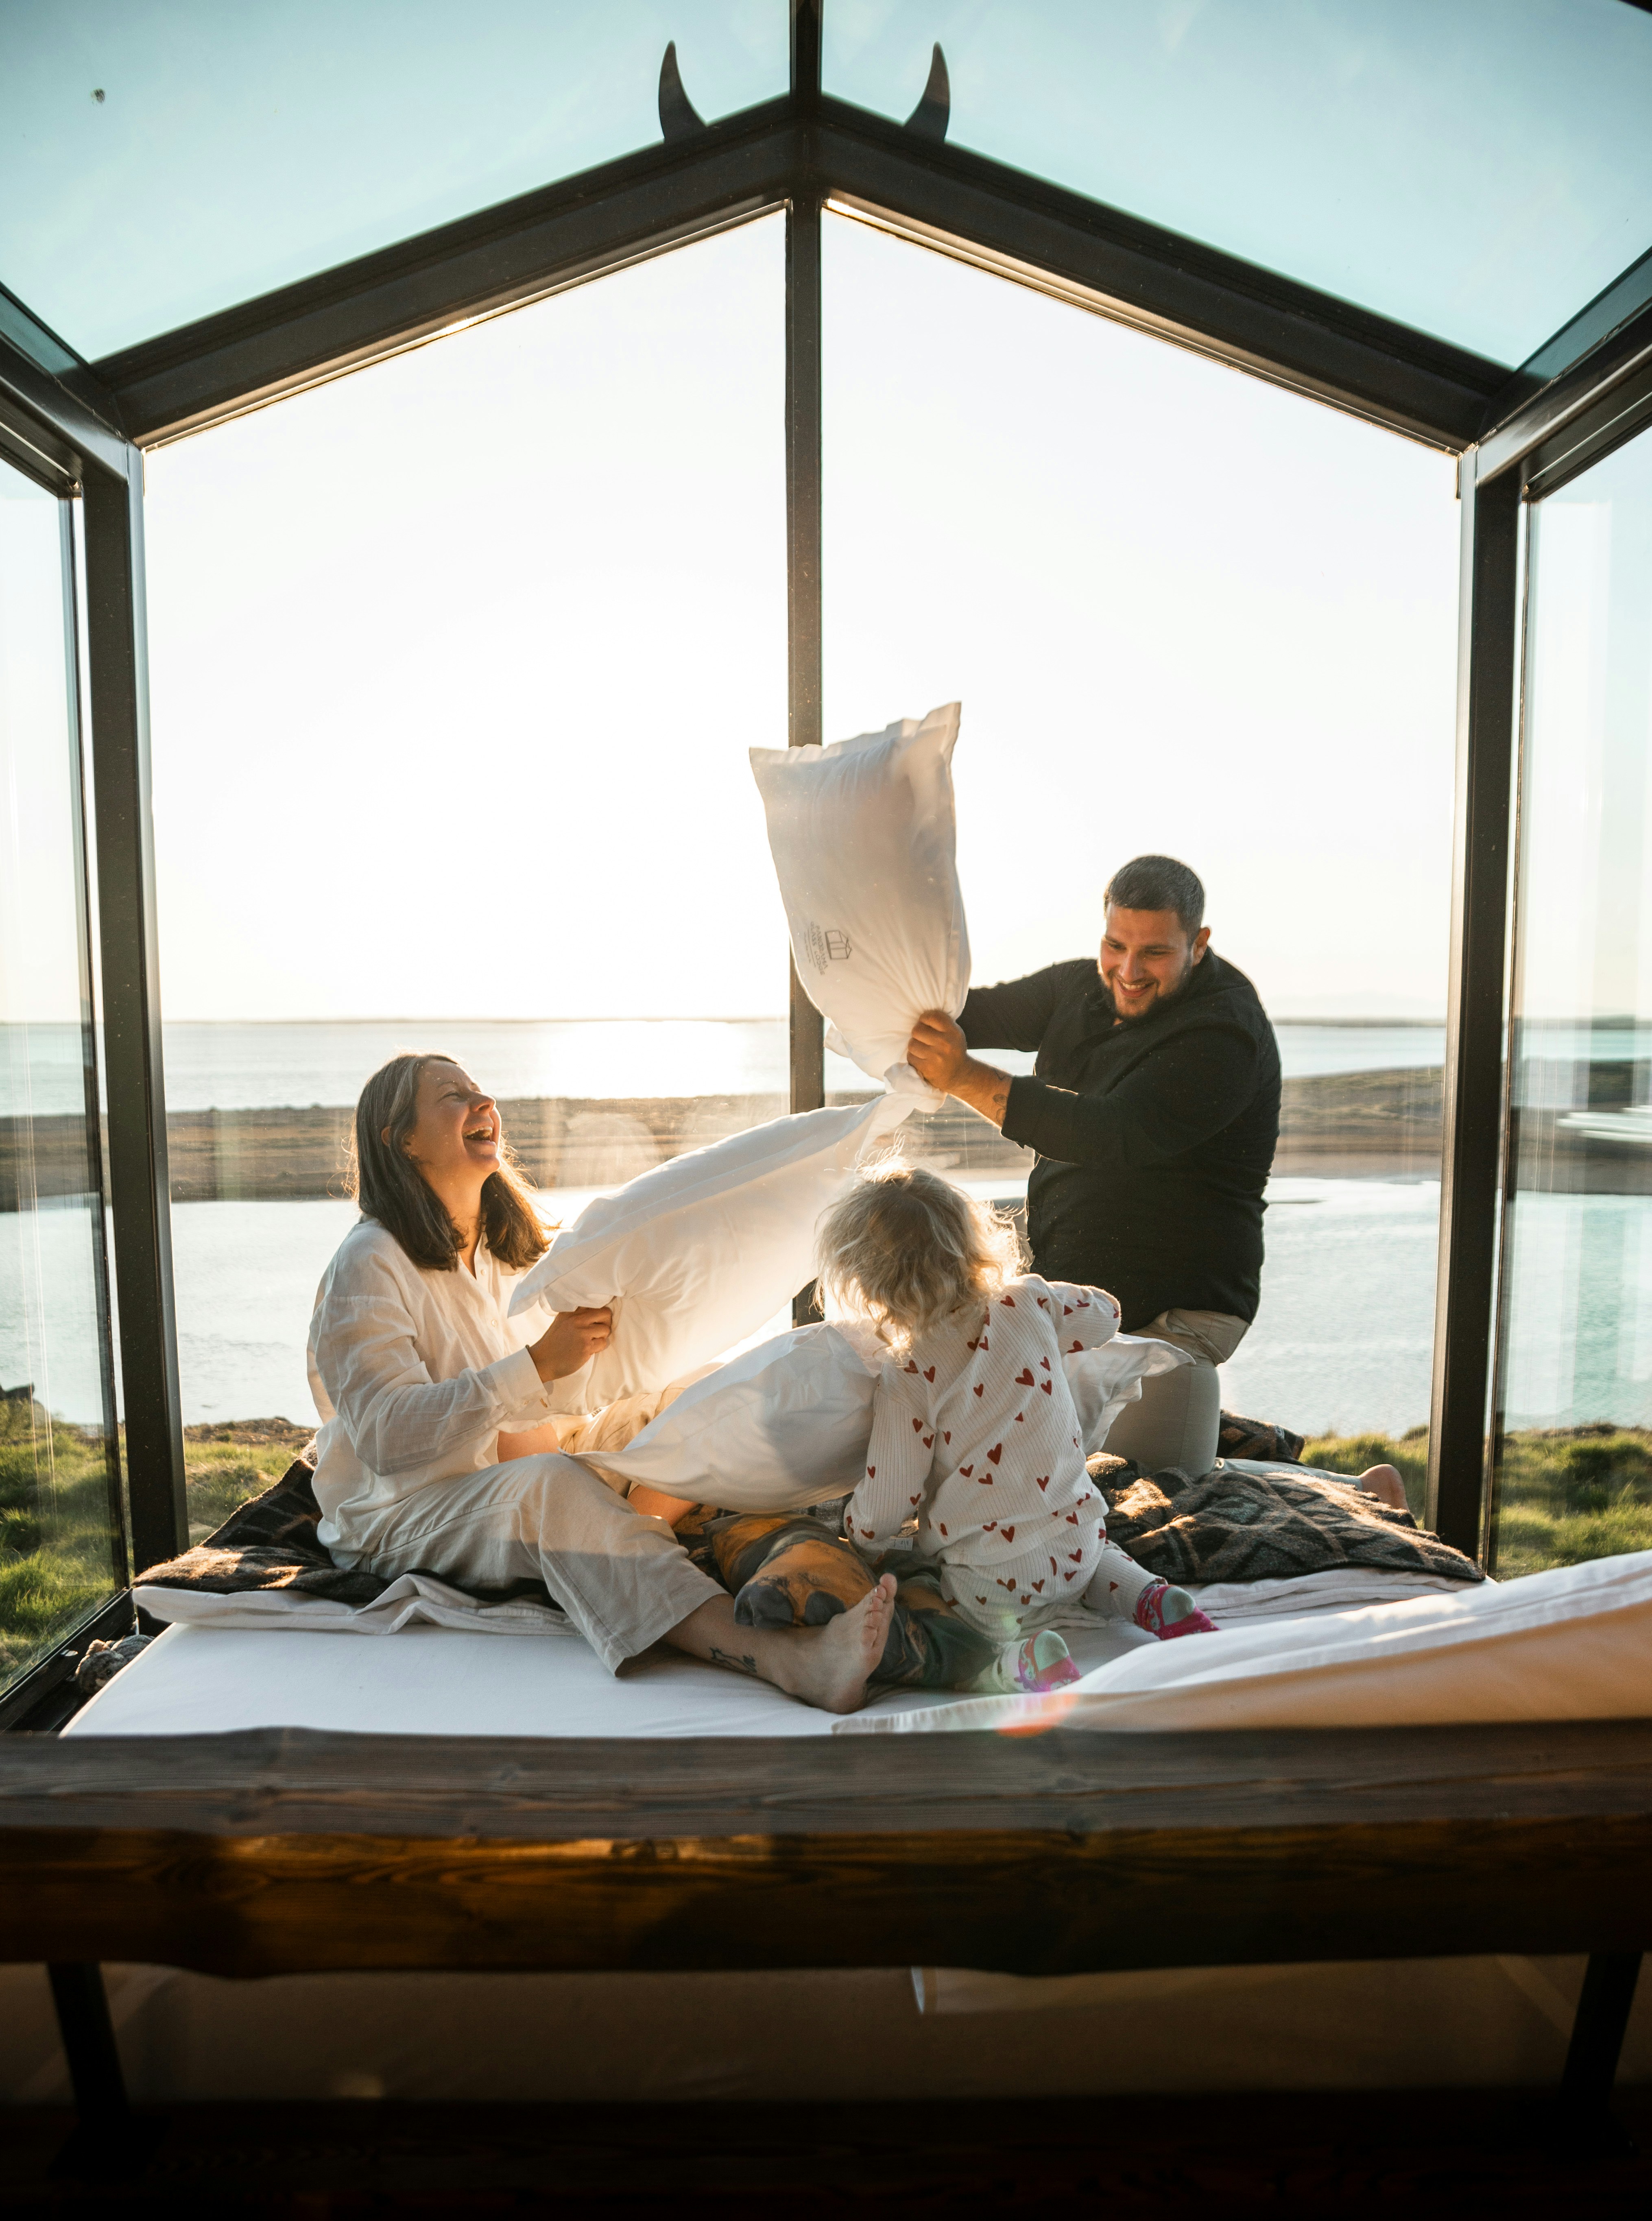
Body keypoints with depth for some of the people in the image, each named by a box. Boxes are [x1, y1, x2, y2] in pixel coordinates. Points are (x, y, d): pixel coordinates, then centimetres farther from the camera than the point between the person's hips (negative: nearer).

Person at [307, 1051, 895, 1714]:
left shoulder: (504, 1254, 16)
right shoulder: (368, 1266, -10)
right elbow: (387, 1437, -22)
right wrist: (536, 1367, -28)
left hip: (500, 1496, 8)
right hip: (395, 1519, -7)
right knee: (551, 1483, -38)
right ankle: (783, 1660, -55)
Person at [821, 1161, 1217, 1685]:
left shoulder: (905, 1381, -20)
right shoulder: (1026, 1304, -7)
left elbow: (886, 1504, -12)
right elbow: (1103, 1314, 14)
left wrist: (859, 1538, 10)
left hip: (992, 1583, -6)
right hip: (1078, 1543, 6)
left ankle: (1019, 1659, -14)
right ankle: (1153, 1599, 8)